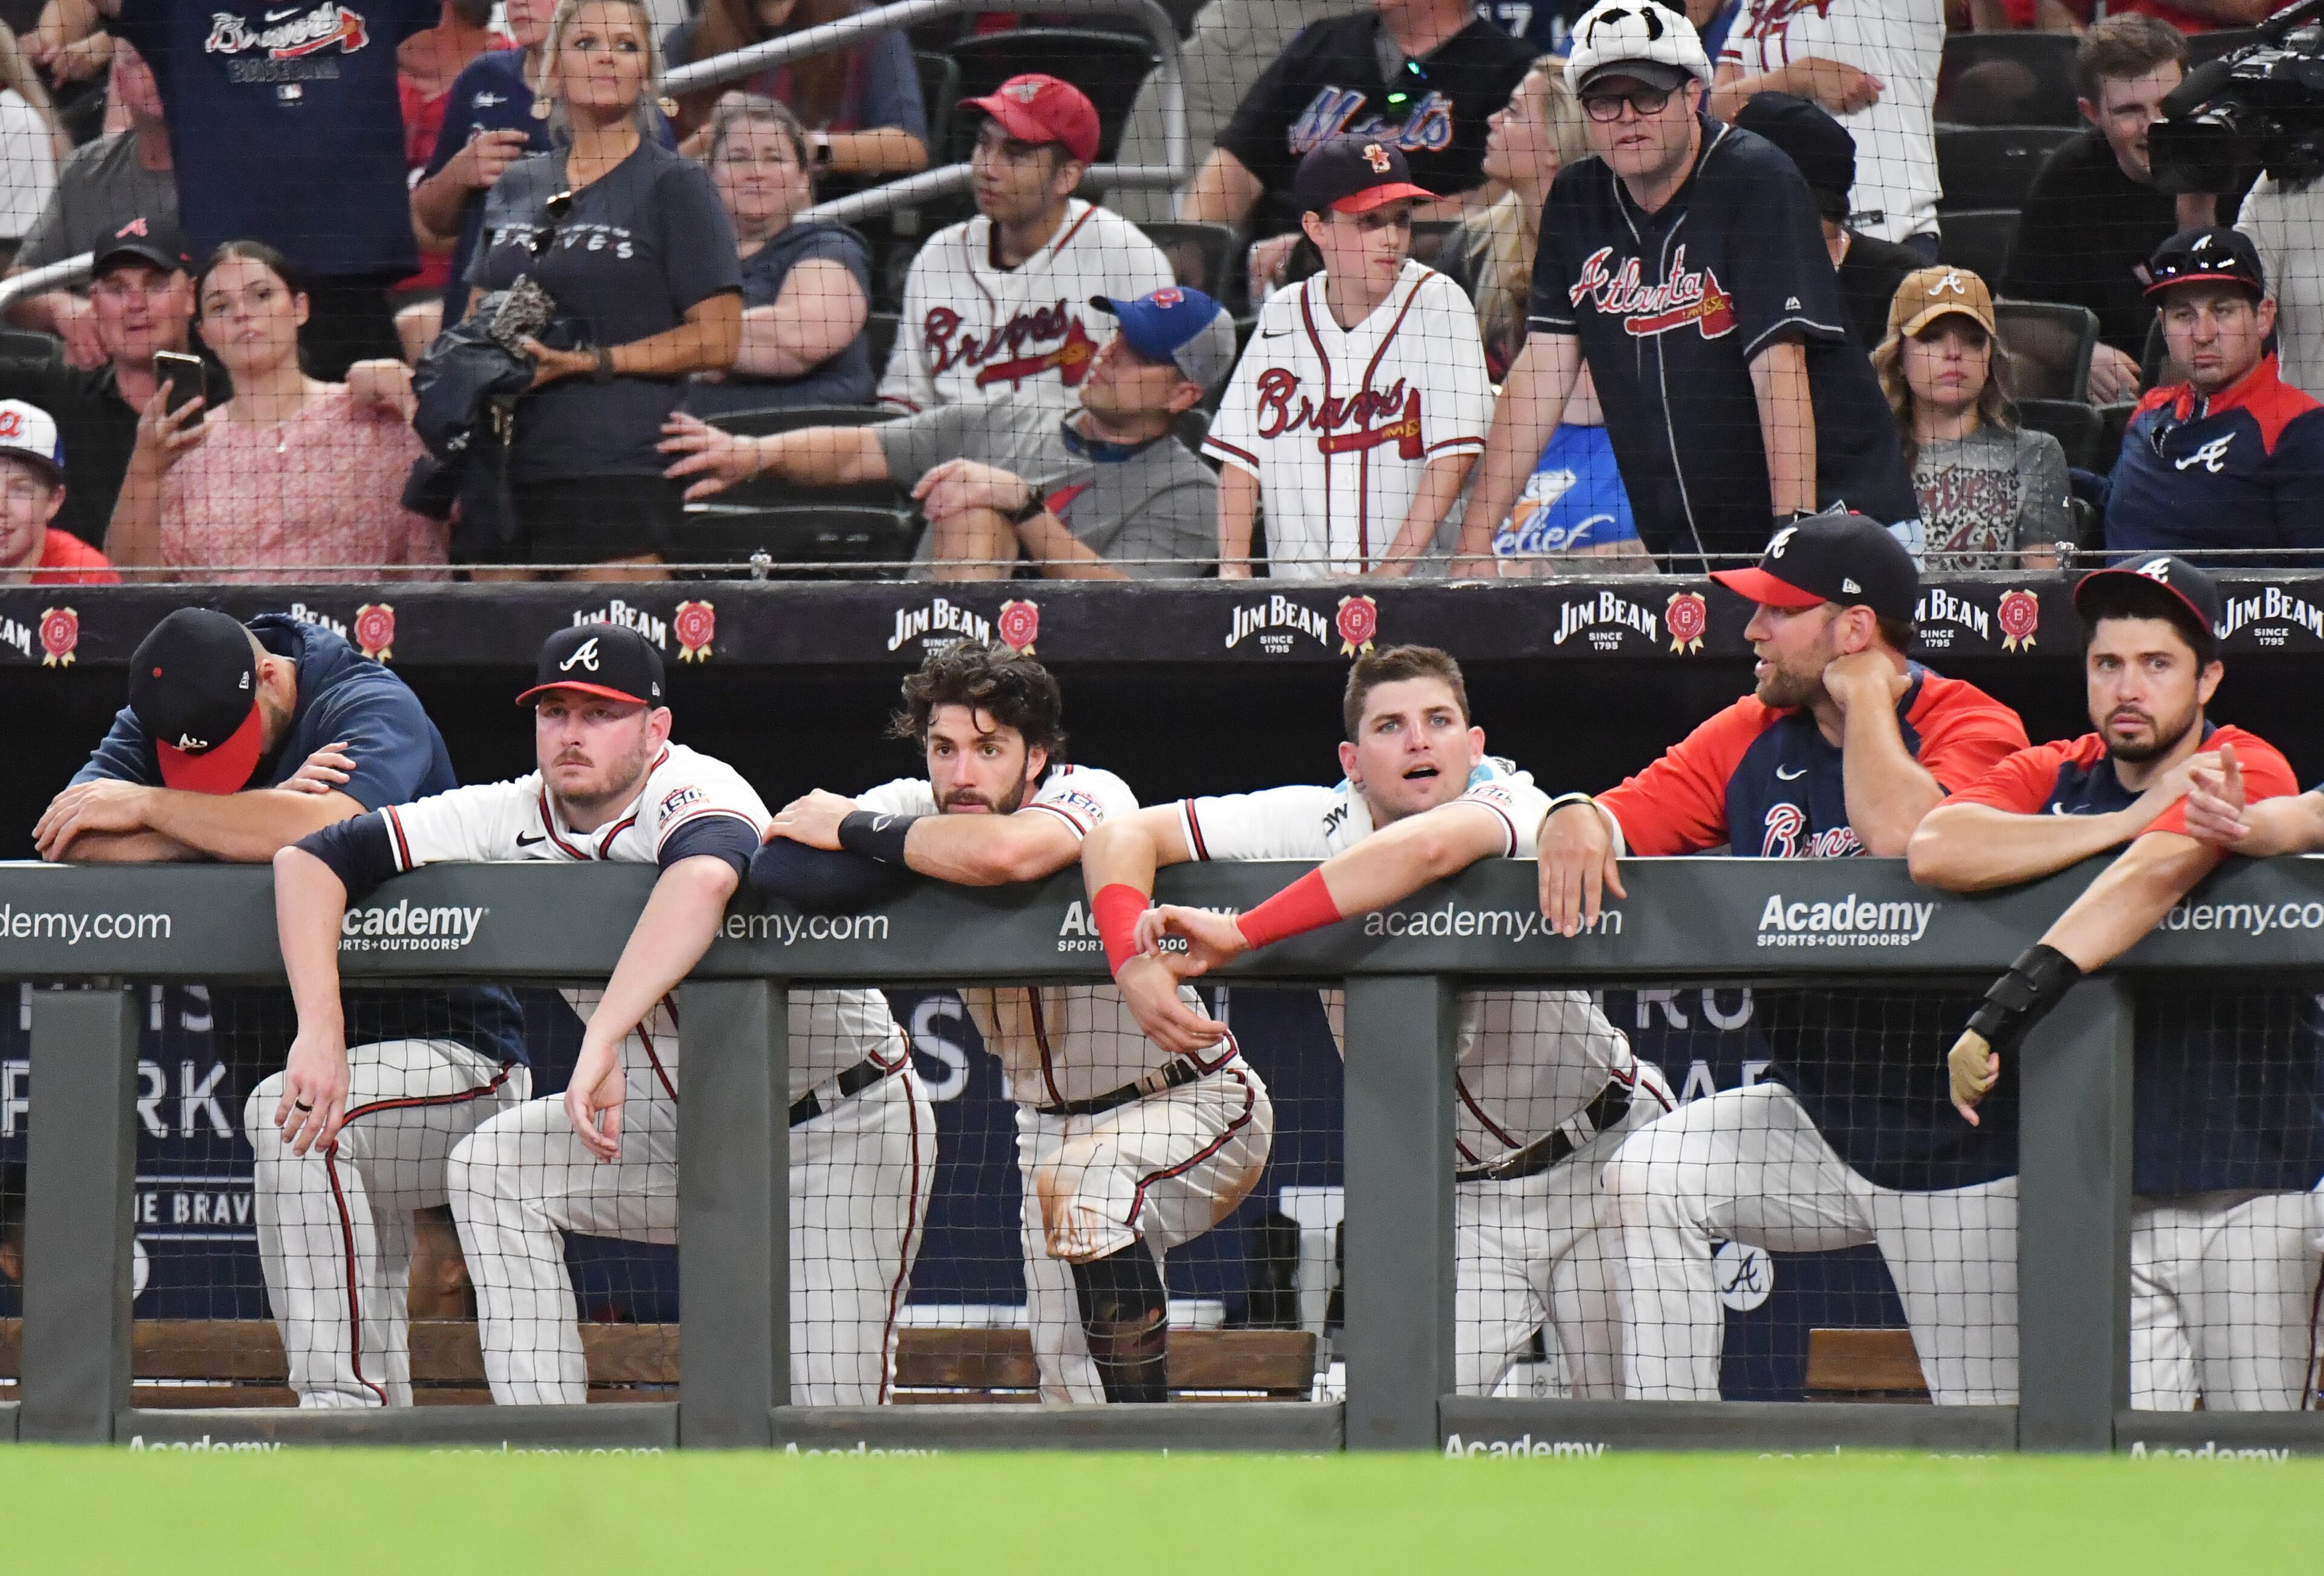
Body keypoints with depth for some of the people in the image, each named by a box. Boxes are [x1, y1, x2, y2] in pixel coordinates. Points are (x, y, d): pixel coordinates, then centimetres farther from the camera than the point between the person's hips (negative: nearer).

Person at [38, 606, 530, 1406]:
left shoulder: (373, 709, -16)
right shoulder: (161, 721, 1)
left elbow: (333, 828, -36)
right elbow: (74, 840, -15)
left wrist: (148, 808, -26)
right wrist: (261, 815, -24)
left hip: (446, 1051, -8)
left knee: (289, 1113, -33)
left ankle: (340, 1400, -36)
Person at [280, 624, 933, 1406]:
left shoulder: (690, 790, -26)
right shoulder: (514, 820, -8)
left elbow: (704, 879, -51)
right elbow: (310, 861, -11)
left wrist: (605, 1038, -58)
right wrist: (320, 1032, -26)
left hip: (845, 1125, -6)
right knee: (491, 1167, -13)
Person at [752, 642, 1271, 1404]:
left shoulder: (1091, 796, -24)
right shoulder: (915, 812, -10)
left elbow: (1006, 851, -46)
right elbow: (776, 866, -24)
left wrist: (857, 829, -32)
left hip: (1194, 1105, -6)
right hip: (1054, 1124, 6)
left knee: (1076, 1181, -34)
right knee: (1067, 1373, 3)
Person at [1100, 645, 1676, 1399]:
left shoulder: (1515, 806, -21)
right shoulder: (1316, 822, -10)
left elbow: (1427, 848, -44)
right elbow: (1124, 838, -10)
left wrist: (1239, 934, -44)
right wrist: (1135, 964, -30)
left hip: (1604, 1162, -3)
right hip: (1462, 1200, 3)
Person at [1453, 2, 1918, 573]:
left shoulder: (1756, 180, -9)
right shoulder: (1577, 201, 8)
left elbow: (1779, 367, -19)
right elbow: (1543, 371, 5)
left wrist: (1794, 532, -29)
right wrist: (1475, 540, -4)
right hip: (1687, 555, 4)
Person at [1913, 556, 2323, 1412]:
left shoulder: (2246, 771, -4)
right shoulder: (2053, 776, 11)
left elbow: (2156, 876, -23)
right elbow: (1935, 849, -9)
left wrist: (2004, 1009, -33)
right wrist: (2130, 818, -11)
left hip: (2254, 1186, -3)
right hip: (2111, 1197, 3)